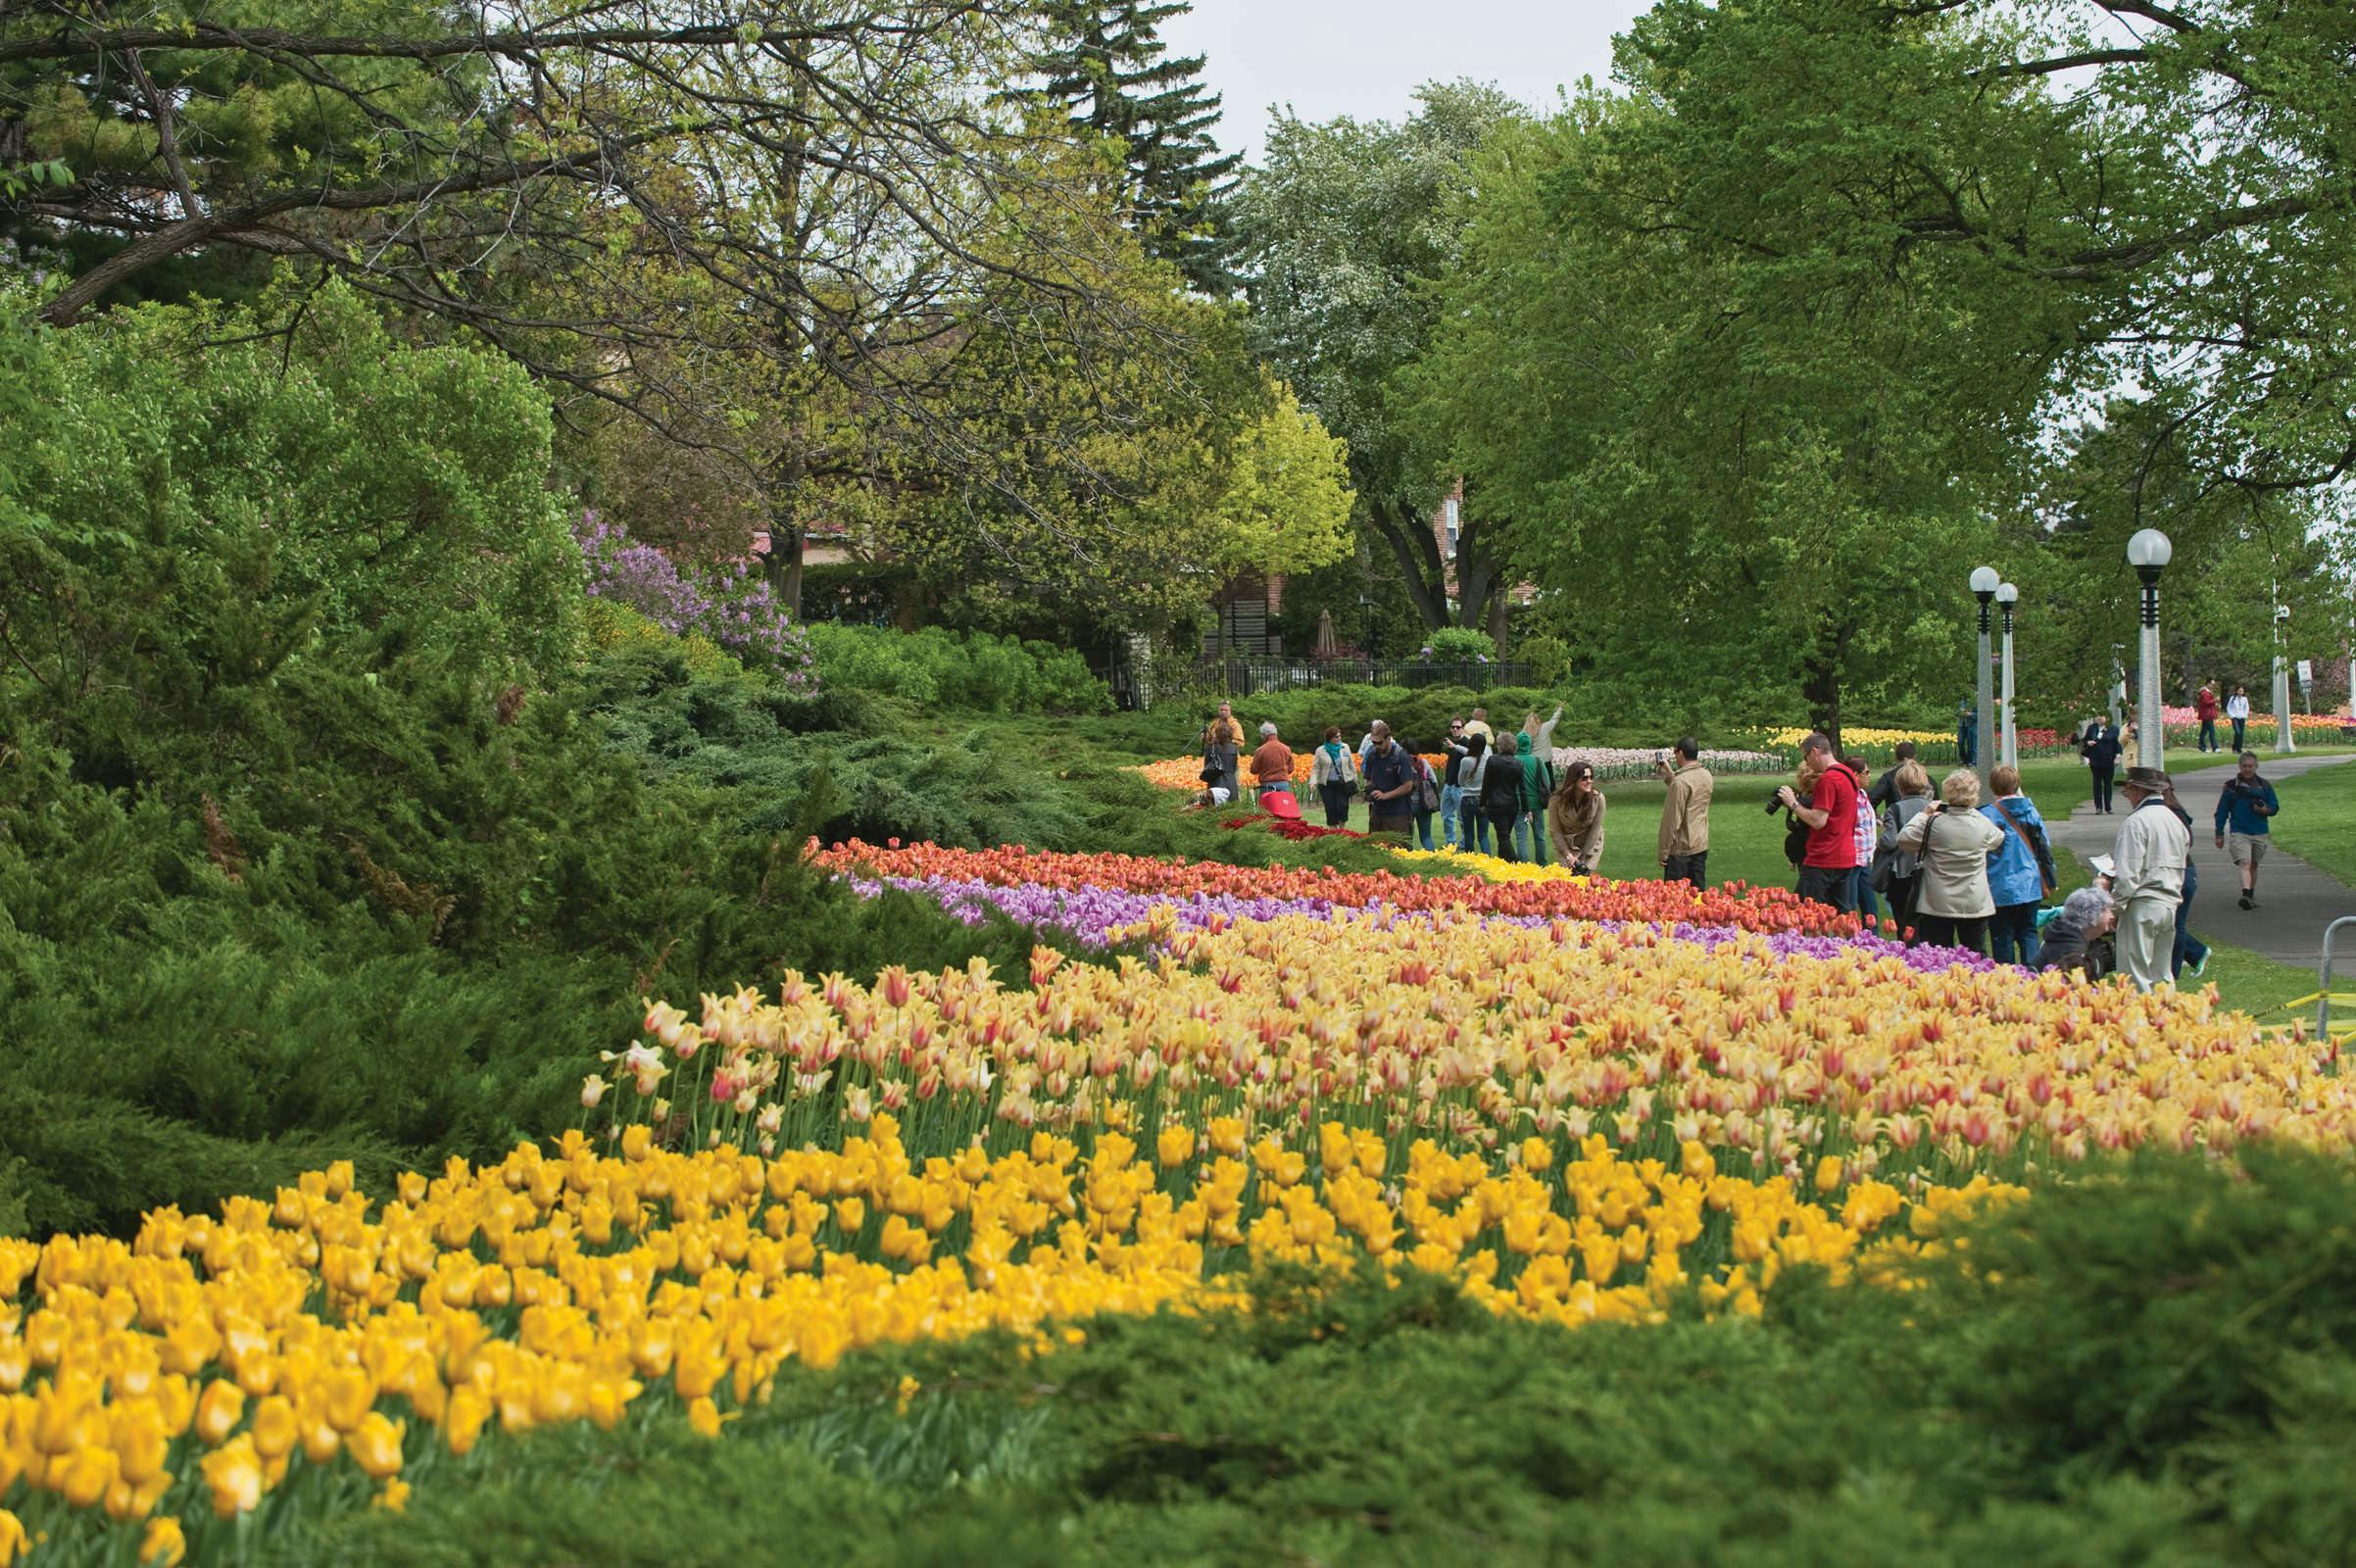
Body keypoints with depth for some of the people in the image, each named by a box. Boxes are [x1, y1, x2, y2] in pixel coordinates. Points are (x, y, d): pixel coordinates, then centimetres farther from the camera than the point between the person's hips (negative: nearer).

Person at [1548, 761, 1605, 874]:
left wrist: (1583, 855, -11)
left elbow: (1594, 830, -12)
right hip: (1566, 844, 0)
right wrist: (1568, 855, -15)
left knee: (1586, 874, -9)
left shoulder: (1598, 798, -21)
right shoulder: (1557, 800, -22)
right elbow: (1556, 831, -12)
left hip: (1590, 844, 0)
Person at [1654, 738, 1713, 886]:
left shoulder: (1681, 781, -20)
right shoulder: (1707, 776, 4)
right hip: (1701, 845, 8)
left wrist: (1663, 852, -13)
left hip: (1681, 848, -8)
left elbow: (1673, 819, -19)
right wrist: (1668, 774, 24)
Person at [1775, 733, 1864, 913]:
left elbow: (1818, 821, -21)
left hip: (1822, 861, -9)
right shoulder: (1849, 774, 13)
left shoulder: (1827, 779, -16)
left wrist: (1793, 804, -10)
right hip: (1846, 859, 9)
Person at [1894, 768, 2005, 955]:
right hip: (1975, 905, 2)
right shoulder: (1983, 825, -5)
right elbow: (1998, 838, 19)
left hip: (1938, 905, -2)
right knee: (1976, 957, 9)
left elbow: (1903, 840, -4)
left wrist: (1924, 814, 4)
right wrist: (1972, 812, 18)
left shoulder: (1934, 824, -13)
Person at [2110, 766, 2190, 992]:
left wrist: (2115, 905, -9)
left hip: (2143, 905, -8)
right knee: (2162, 975, 13)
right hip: (2170, 905, 8)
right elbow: (2181, 866, 18)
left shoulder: (2136, 822, -12)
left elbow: (2128, 874, -16)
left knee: (2137, 976, -6)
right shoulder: (2175, 821, 13)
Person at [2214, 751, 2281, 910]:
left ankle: (2251, 896, 26)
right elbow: (2222, 811, 6)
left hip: (2260, 832, 3)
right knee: (2245, 863, -19)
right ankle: (2246, 894, -32)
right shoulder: (2231, 786, 2)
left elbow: (2275, 808, 9)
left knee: (2254, 865, 13)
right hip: (2239, 832, -3)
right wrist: (2219, 834, 3)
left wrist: (2264, 810, -15)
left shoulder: (2264, 786, 7)